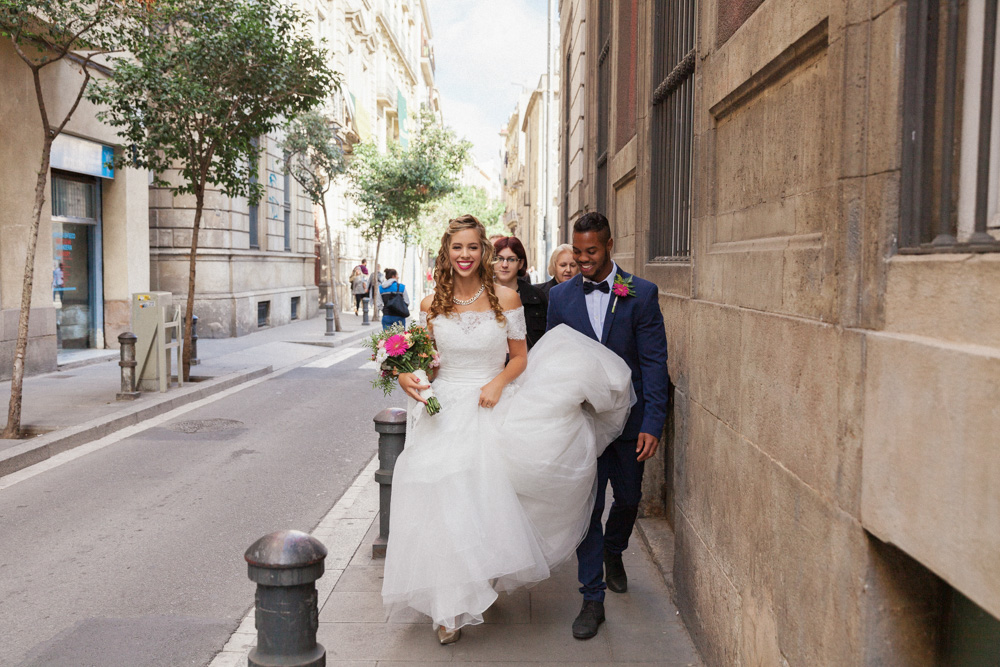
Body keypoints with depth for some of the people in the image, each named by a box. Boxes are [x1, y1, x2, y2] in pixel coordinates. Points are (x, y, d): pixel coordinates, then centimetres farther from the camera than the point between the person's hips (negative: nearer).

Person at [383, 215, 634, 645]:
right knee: (445, 506, 1)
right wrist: (406, 376, -10)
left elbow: (520, 356, 4)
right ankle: (450, 607, 15)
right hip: (444, 413, 2)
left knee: (486, 503, -4)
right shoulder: (432, 304, 3)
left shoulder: (506, 298, -2)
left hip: (491, 411, -1)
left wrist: (498, 382, -14)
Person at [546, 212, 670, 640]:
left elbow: (654, 362, -7)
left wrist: (652, 424, -14)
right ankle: (593, 600, 11)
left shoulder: (641, 294, -6)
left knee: (628, 498, 16)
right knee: (586, 506, 1)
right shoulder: (560, 296, 1)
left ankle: (613, 554, 48)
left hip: (628, 417, 0)